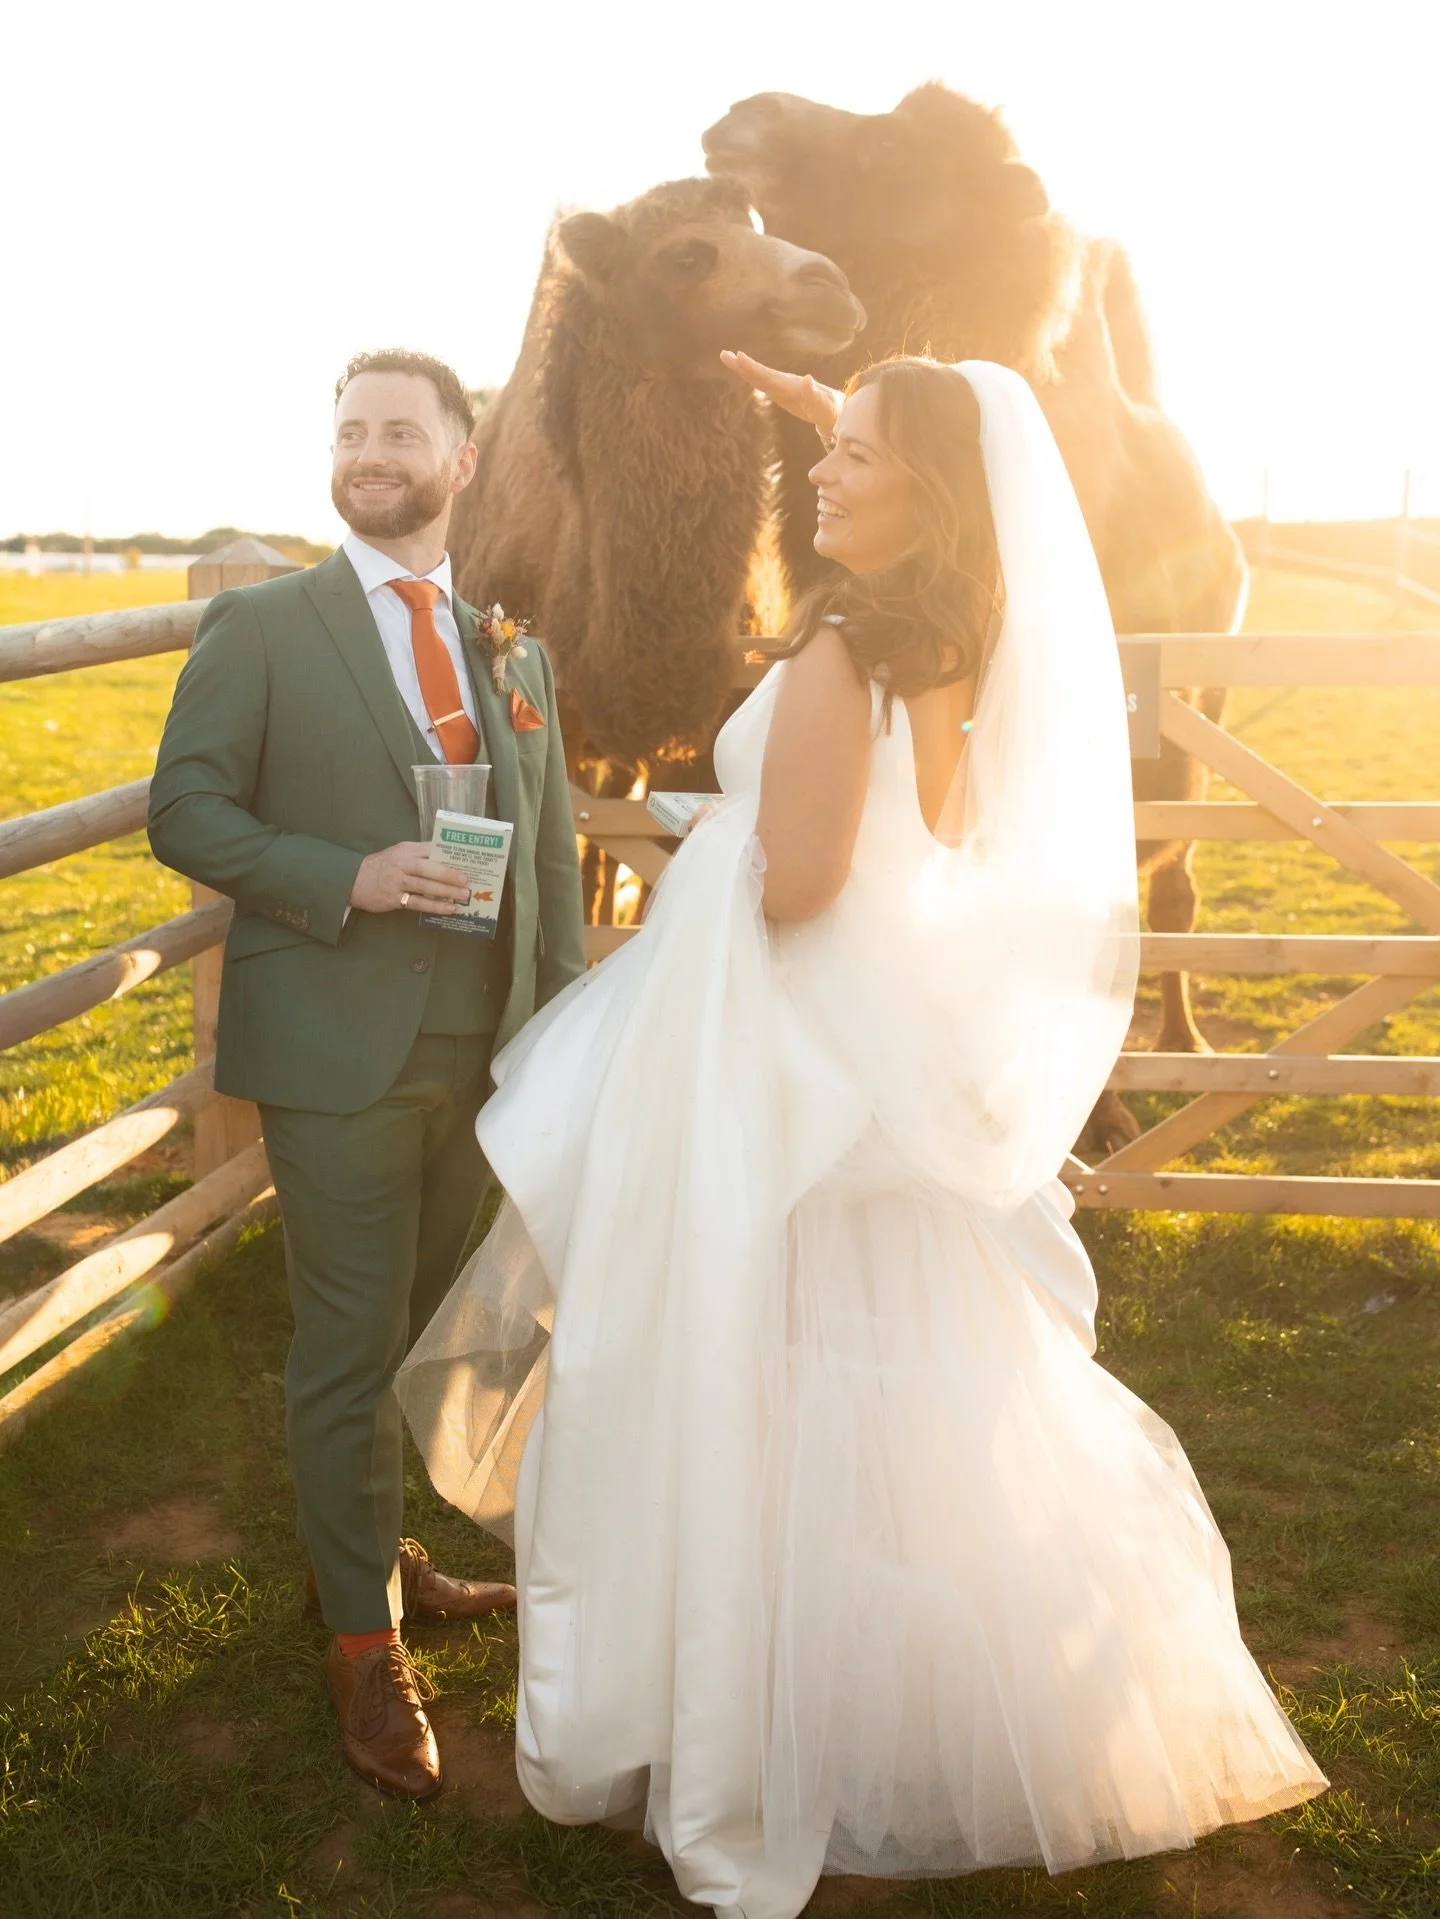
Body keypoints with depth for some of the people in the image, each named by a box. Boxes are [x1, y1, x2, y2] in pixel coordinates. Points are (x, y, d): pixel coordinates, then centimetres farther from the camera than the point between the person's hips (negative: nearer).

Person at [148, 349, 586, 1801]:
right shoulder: (260, 627, -1)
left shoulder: (514, 644, 12)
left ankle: (372, 1554, 36)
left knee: (424, 1337, 15)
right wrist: (347, 878, -19)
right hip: (339, 1055, -4)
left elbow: (548, 851, 14)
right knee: (349, 1353, 2)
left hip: (484, 1055, 4)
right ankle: (364, 1641, 20)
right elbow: (185, 812, -5)